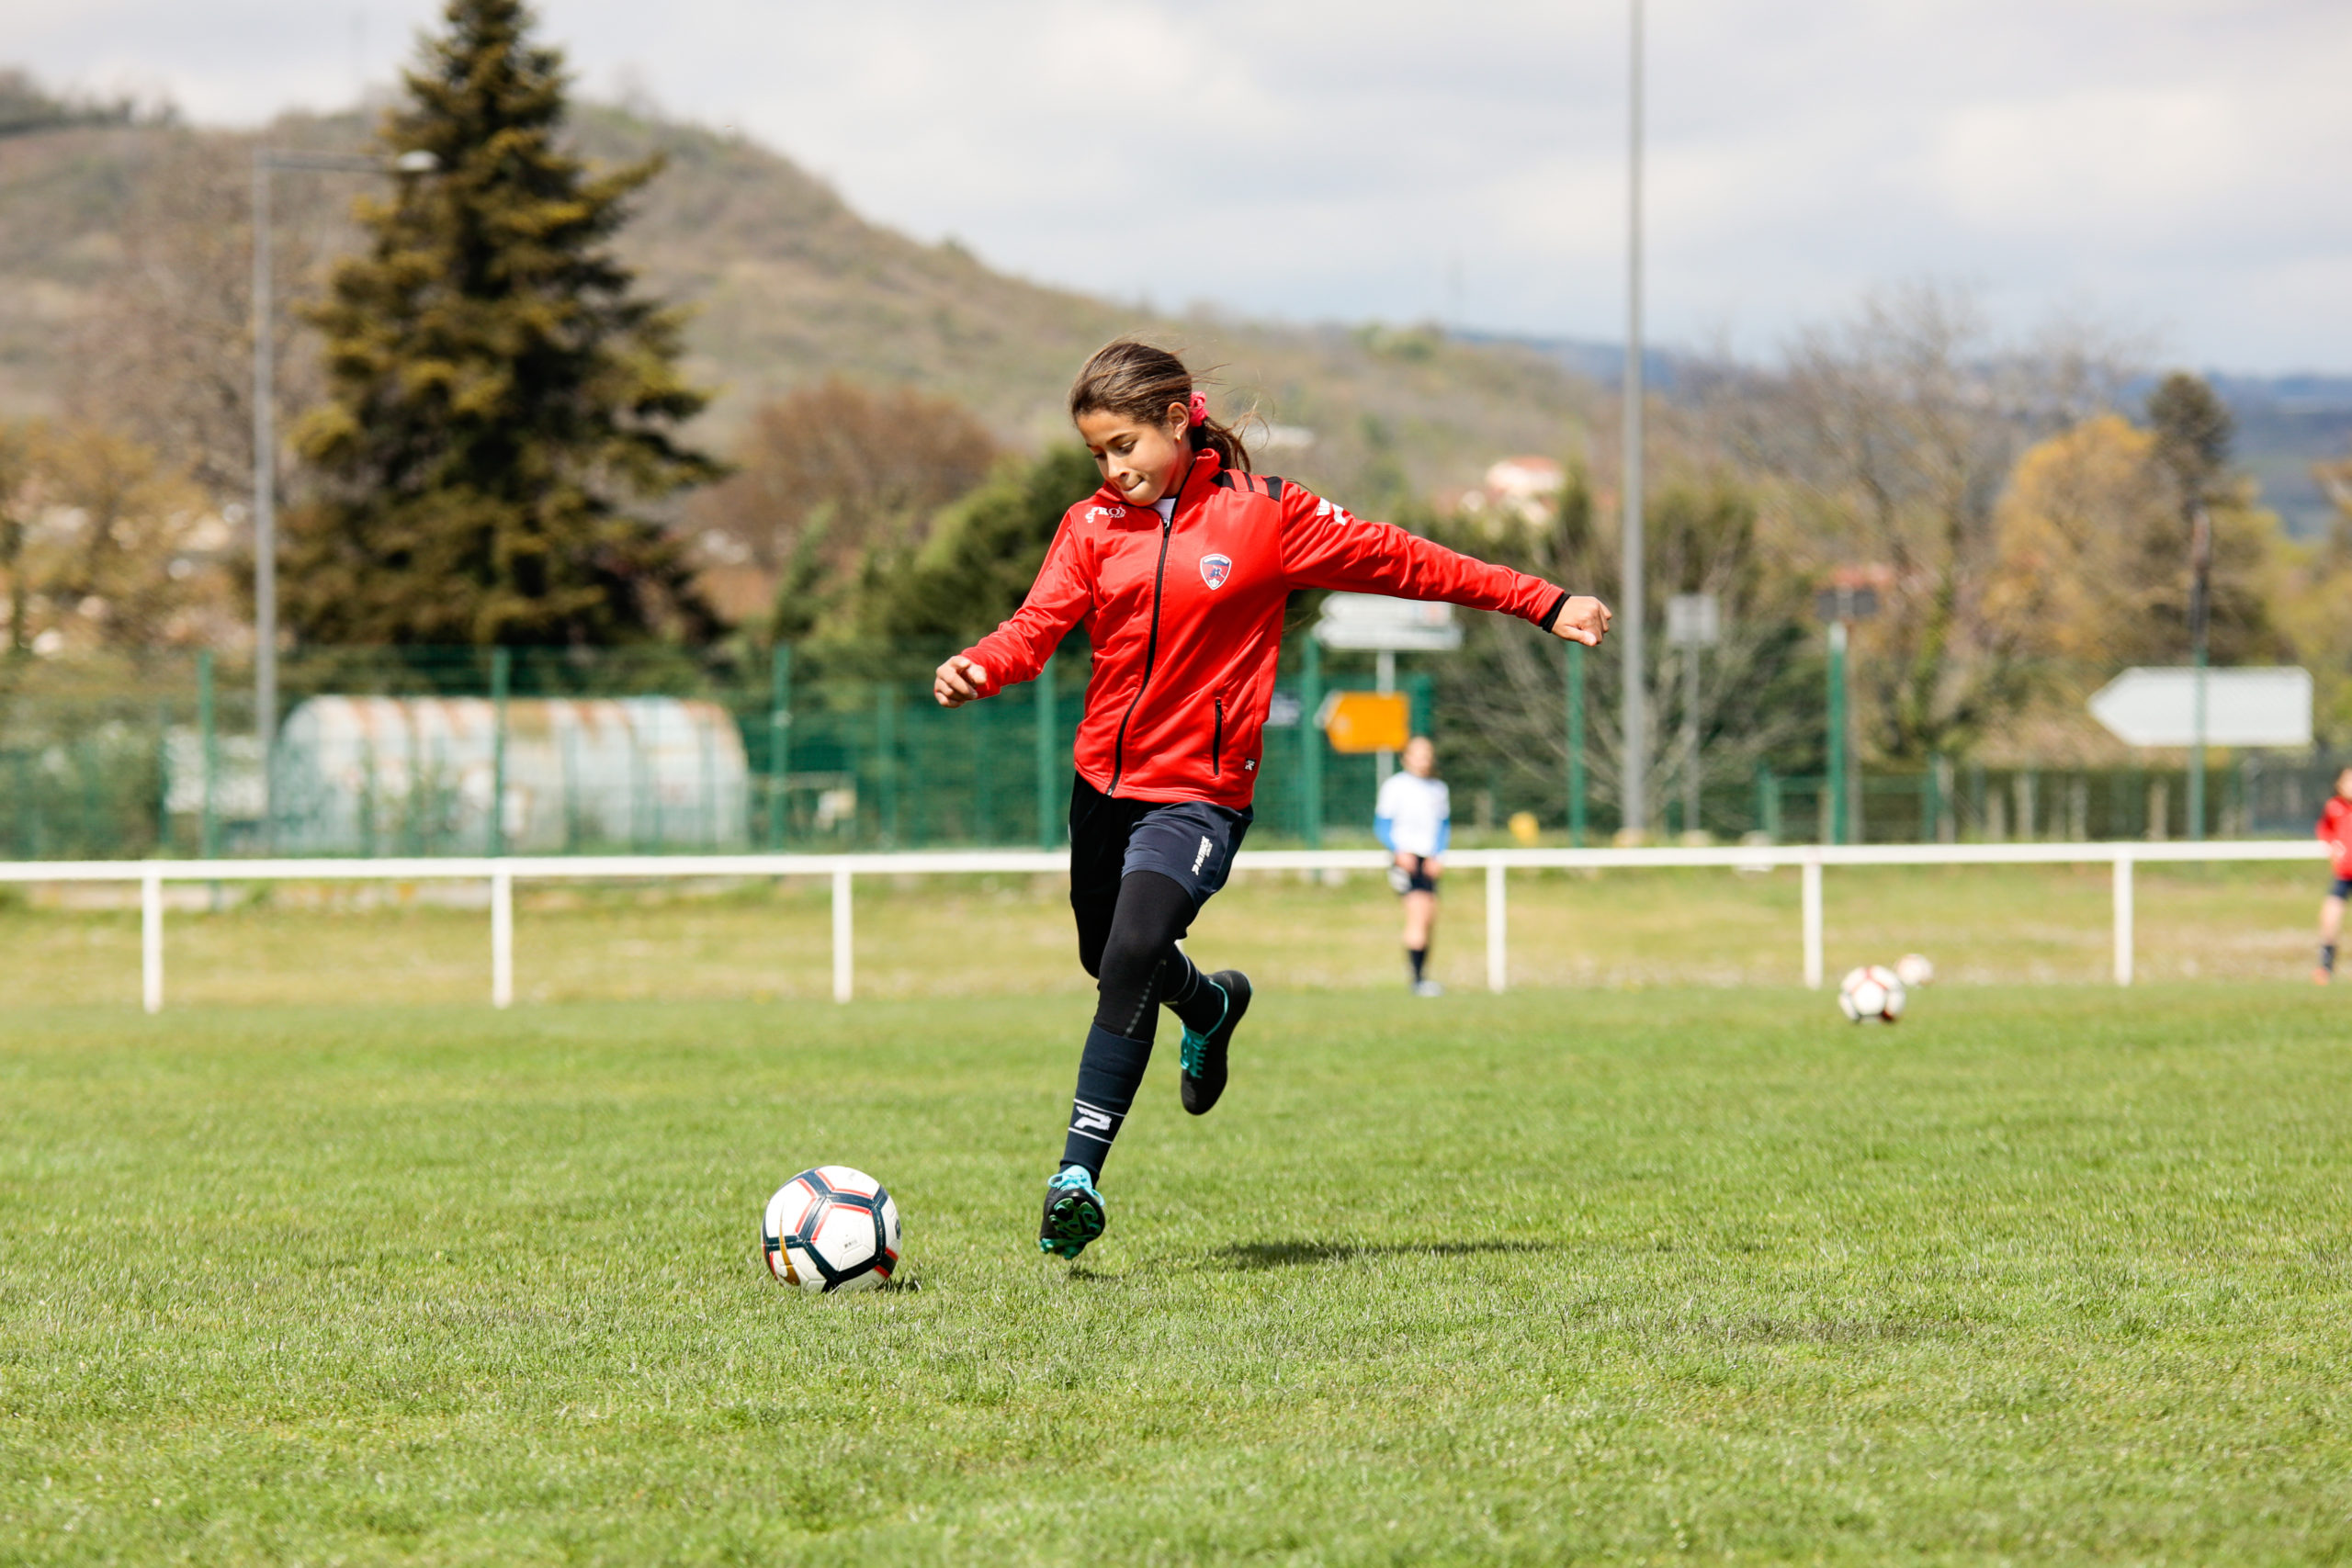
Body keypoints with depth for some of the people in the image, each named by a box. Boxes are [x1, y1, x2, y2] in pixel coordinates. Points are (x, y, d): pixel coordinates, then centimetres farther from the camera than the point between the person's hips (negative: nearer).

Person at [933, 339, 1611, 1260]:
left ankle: (1078, 1175, -20)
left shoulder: (1265, 516, -4)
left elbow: (1398, 562, 1)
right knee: (1107, 959, 20)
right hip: (1105, 779, 5)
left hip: (1200, 793, -5)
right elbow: (1038, 627, -7)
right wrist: (977, 668, -31)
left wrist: (1545, 604, 2)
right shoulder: (1093, 527, 3)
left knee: (1130, 960, -23)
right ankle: (1211, 1005, 55)